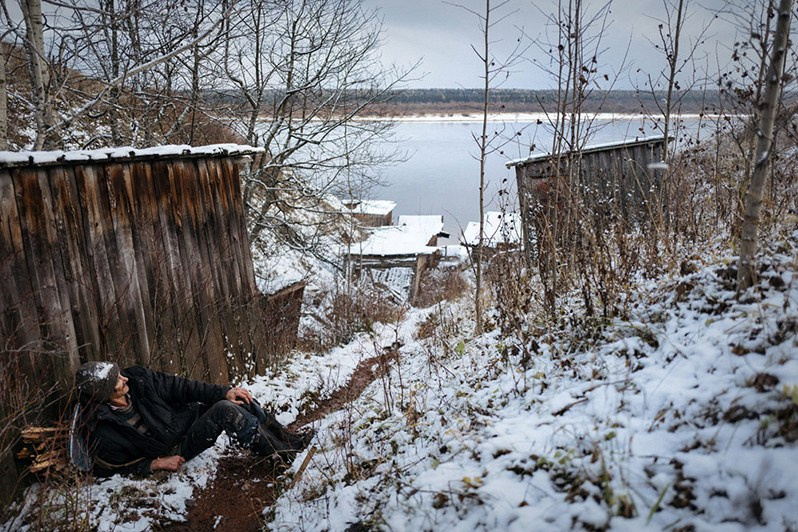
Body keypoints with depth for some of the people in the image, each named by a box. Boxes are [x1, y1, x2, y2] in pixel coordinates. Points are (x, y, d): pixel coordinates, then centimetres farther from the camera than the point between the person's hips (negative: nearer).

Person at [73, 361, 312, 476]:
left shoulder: (136, 377, -13)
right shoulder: (103, 434, -24)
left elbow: (180, 387, -7)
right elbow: (110, 471, -11)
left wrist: (223, 392, -14)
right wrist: (157, 463, -18)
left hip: (186, 416, 6)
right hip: (175, 450, -6)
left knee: (237, 401, -17)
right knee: (225, 410, -29)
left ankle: (284, 436, -3)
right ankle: (282, 451, -17)